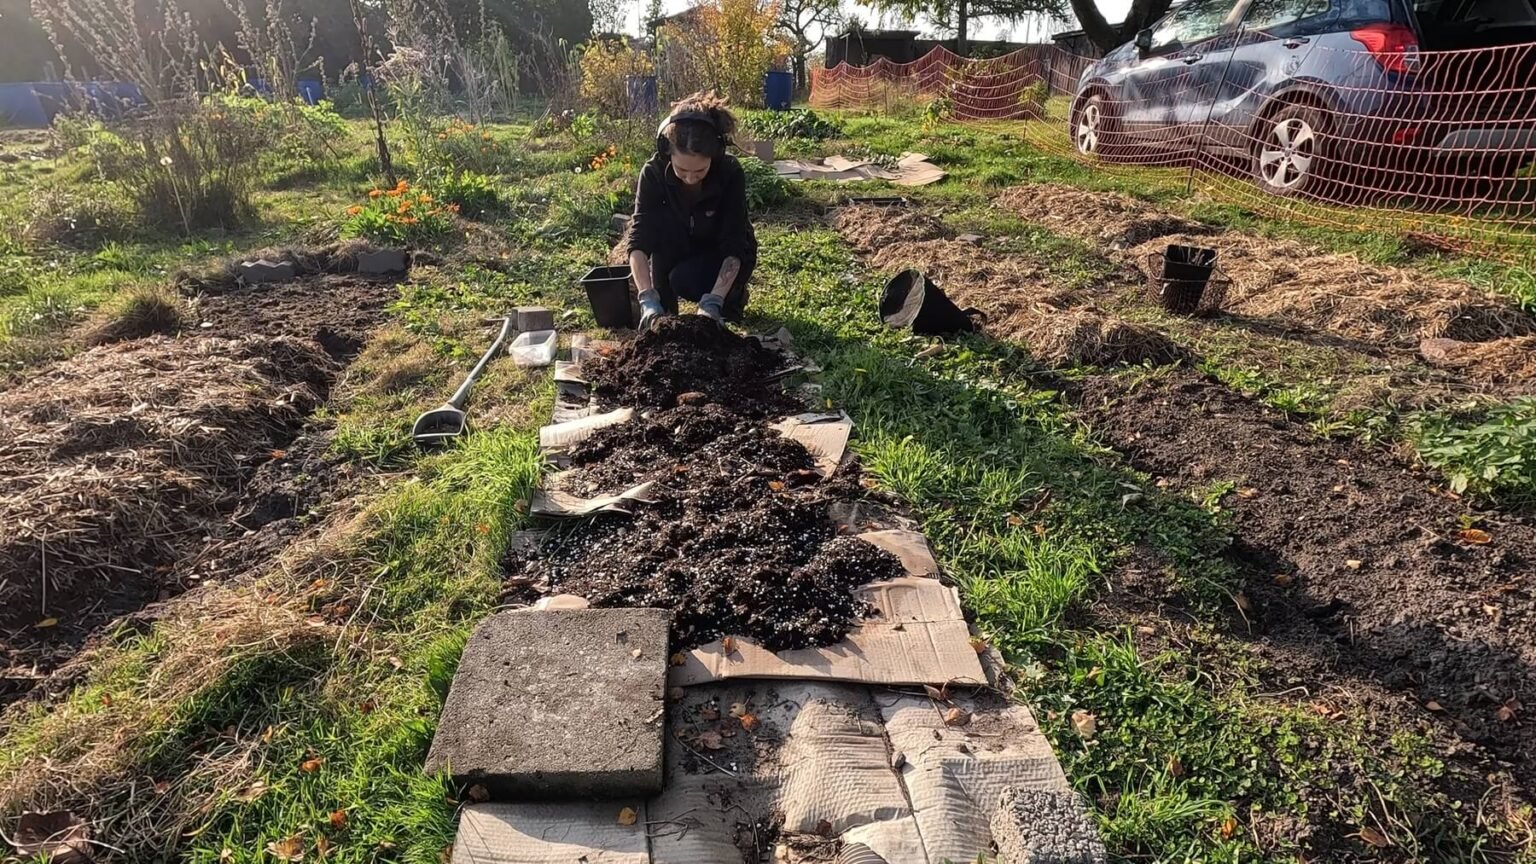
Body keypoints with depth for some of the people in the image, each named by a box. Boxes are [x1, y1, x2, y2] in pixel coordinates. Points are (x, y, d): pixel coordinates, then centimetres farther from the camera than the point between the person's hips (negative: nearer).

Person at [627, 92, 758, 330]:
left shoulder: (730, 173, -29)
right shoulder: (654, 173, -25)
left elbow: (734, 248, -32)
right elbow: (638, 242, -31)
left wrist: (712, 303, -45)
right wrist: (648, 300, -45)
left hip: (724, 259, -2)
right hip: (683, 252, 2)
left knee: (684, 279, -31)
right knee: (658, 223, -27)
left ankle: (734, 294, 0)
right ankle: (662, 311, -13)